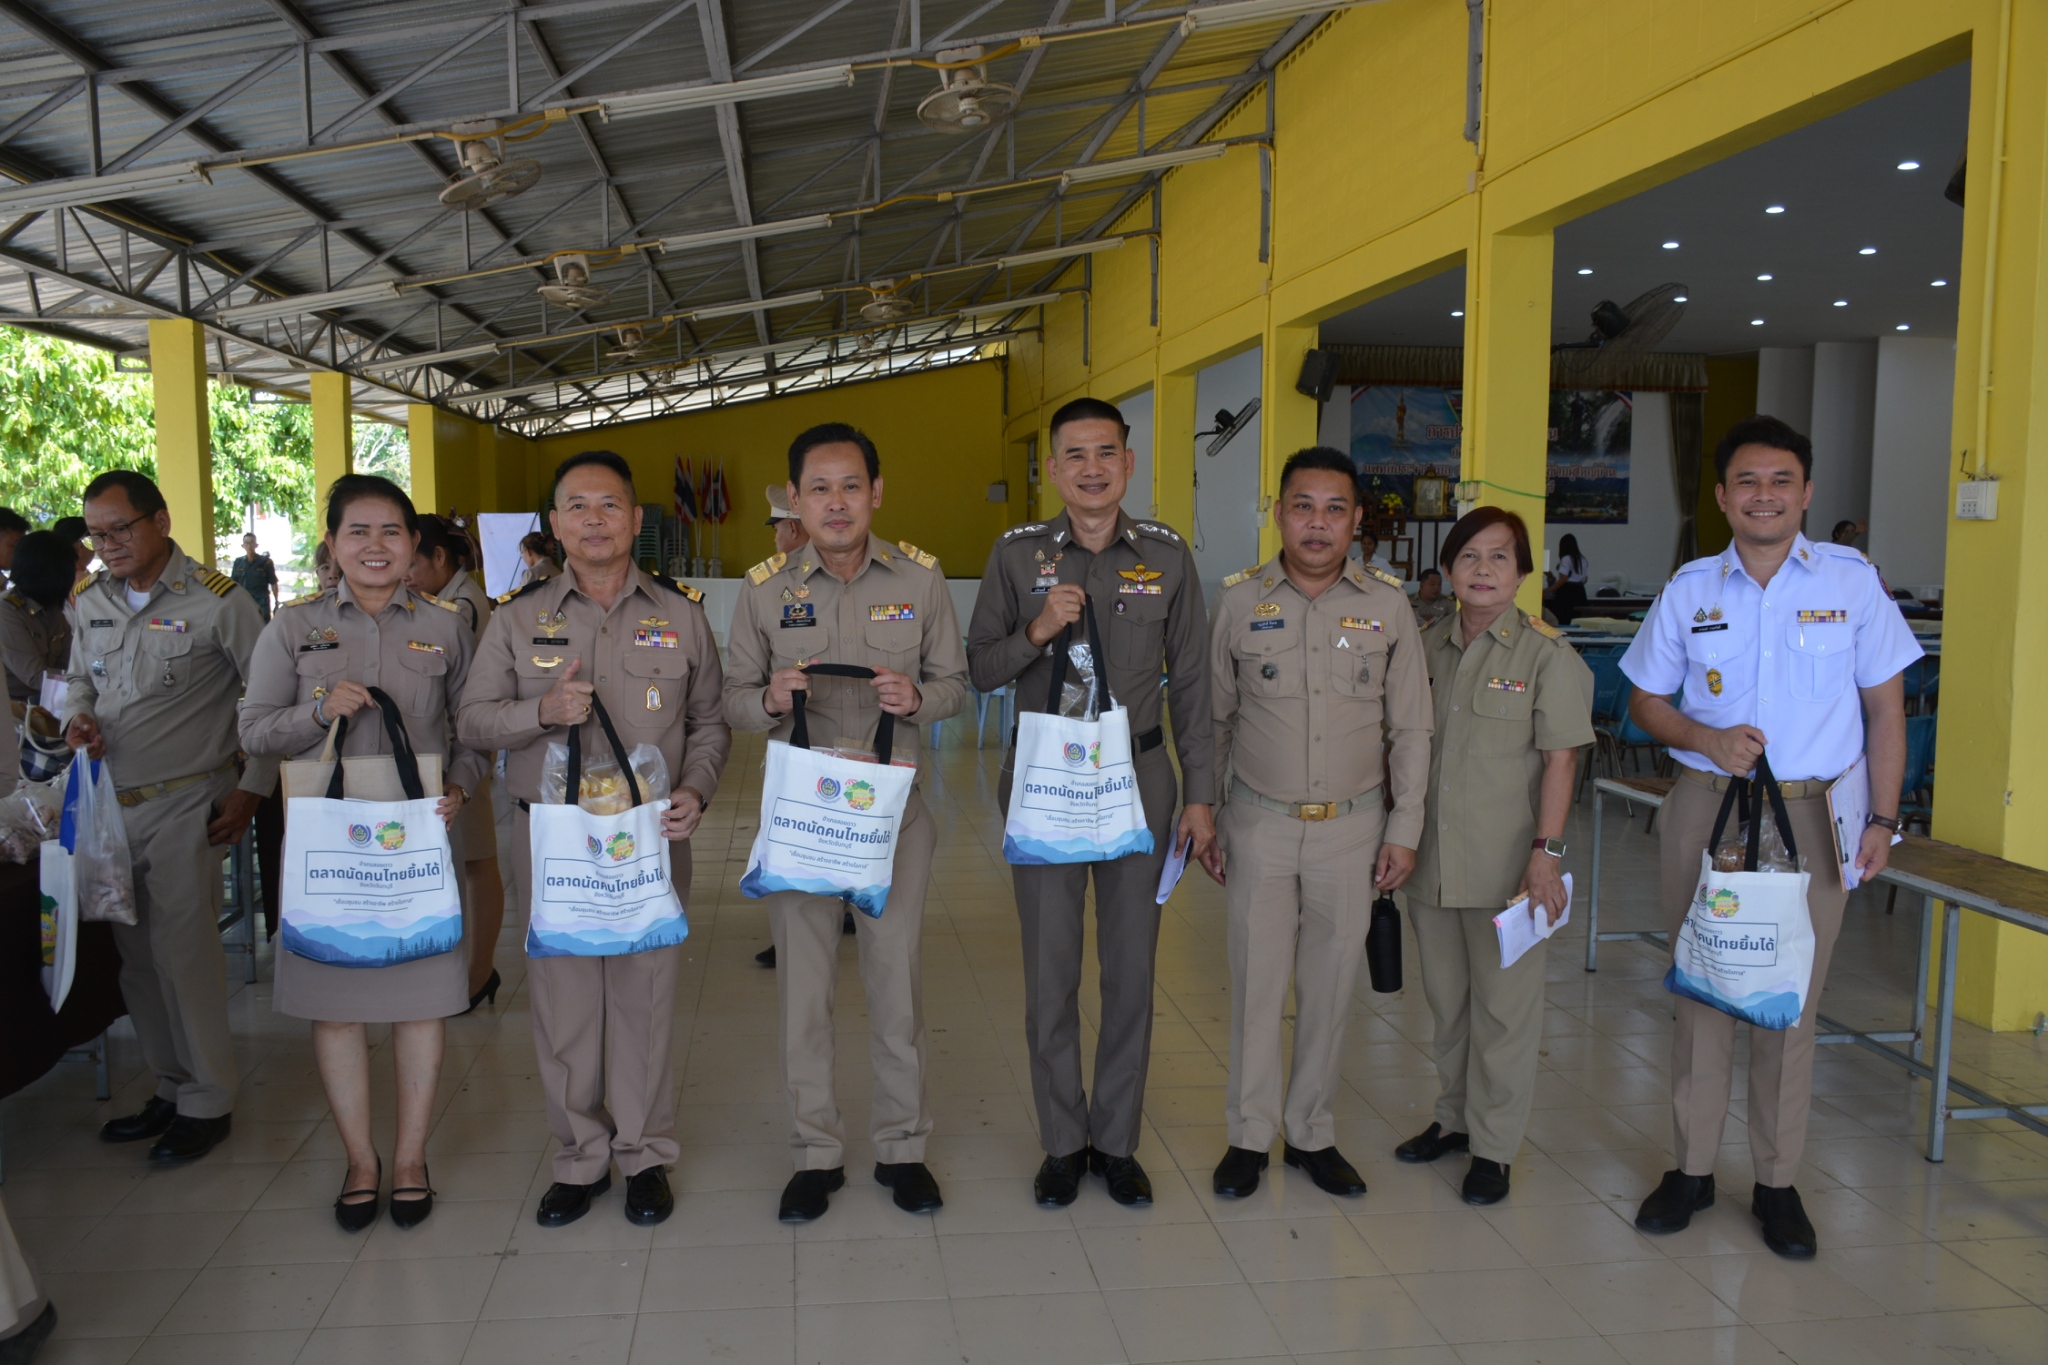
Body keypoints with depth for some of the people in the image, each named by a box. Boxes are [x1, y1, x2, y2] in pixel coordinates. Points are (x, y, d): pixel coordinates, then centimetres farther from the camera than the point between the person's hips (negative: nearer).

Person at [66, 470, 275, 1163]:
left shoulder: (216, 600, -9)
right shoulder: (90, 601, 9)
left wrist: (251, 789, -9)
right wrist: (78, 717, 1)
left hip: (187, 803, -6)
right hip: (112, 801, 6)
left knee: (182, 948, -5)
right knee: (136, 954, 10)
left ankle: (207, 1101, 8)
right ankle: (171, 1087, 24)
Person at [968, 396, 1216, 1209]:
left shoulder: (1167, 555, 2)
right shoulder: (1017, 553, 0)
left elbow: (1190, 684, 5)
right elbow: (980, 672, 2)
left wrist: (1199, 796, 2)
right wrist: (1036, 632, -17)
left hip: (1138, 779, 1)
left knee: (1131, 968, 7)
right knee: (1050, 968, 6)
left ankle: (1117, 1141, 24)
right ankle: (1063, 1143, 22)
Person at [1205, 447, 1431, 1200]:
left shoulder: (1387, 604, -1)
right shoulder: (1239, 599, -3)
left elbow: (1411, 728, 4)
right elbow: (1213, 719, 5)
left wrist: (1404, 830, 1)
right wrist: (1203, 821, 4)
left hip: (1352, 827, 1)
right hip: (1260, 824, -1)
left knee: (1330, 985, 10)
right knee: (1256, 982, 5)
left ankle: (1312, 1132, 27)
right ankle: (1249, 1134, 22)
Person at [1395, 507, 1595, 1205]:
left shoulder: (1546, 654, -6)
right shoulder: (1426, 647, 7)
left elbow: (1560, 759, -8)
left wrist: (1546, 849, -14)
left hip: (1506, 863, -5)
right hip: (1432, 857, 5)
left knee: (1503, 1004, 4)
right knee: (1445, 997, 17)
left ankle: (1494, 1145, 18)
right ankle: (1453, 1116, 35)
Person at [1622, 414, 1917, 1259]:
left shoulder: (1852, 582, 0)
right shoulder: (1689, 591, 3)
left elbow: (1885, 710, 4)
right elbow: (1645, 701, 9)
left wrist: (1882, 819, -2)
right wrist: (1706, 739, -10)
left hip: (1811, 816, -1)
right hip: (1706, 809, 1)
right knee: (1701, 990, 8)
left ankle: (1777, 1183, 19)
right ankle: (1692, 1168, 21)